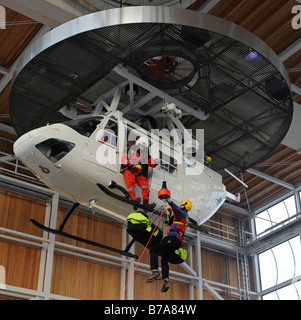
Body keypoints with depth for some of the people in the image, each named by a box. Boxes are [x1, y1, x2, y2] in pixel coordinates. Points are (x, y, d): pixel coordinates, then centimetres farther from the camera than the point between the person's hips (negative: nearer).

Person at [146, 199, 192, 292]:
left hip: (173, 237, -9)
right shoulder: (186, 218, 30)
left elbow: (177, 210, -21)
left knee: (153, 250, -8)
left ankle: (155, 272, -25)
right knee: (164, 259, 15)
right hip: (179, 241, 9)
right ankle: (166, 280, -3)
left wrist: (171, 203, -36)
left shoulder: (182, 213, 4)